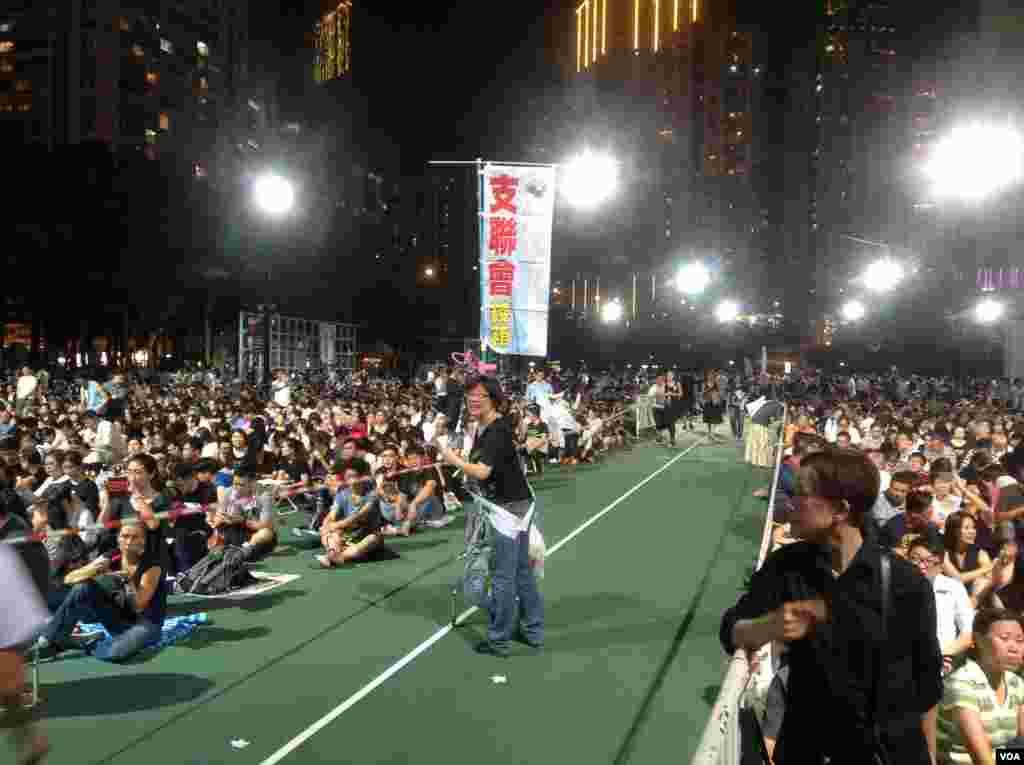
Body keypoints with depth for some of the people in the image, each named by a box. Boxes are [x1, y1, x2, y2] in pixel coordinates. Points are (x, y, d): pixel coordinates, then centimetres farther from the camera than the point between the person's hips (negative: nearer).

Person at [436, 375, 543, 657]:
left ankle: (498, 640, 10)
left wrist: (451, 457, -16)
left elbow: (481, 472, -27)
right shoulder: (483, 428, 11)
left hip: (509, 509, -10)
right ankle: (533, 631, 28)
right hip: (514, 506, 10)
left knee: (503, 577, -1)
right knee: (522, 572, 17)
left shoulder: (497, 431, -20)